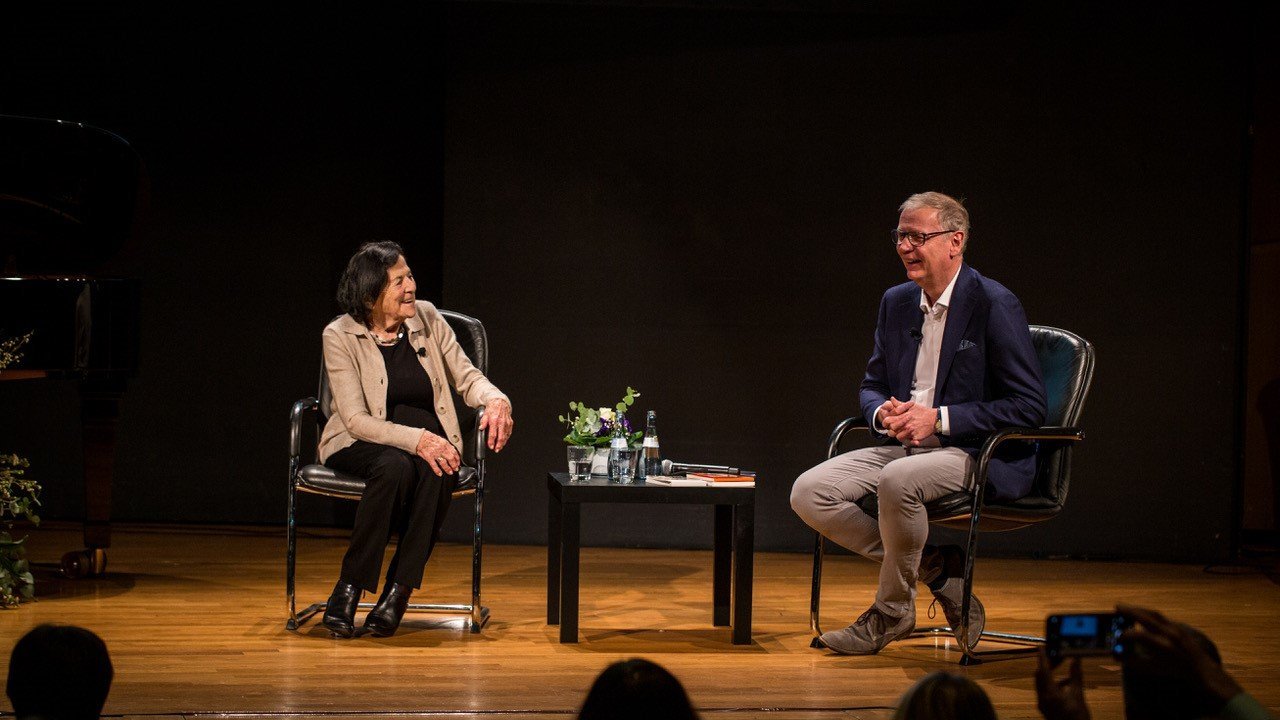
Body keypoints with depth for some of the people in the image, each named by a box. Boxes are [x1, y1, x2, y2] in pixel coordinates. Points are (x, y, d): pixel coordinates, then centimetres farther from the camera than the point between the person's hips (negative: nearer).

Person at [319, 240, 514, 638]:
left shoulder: (427, 318, 0)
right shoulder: (340, 336, -11)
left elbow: (467, 377, 5)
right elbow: (356, 419, -17)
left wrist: (496, 400, -19)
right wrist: (417, 440, -31)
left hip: (426, 432, 3)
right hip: (359, 443, -3)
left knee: (437, 471, -34)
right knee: (395, 466, -38)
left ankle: (398, 592, -27)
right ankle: (348, 589, -27)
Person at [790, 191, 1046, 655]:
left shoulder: (994, 305, -10)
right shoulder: (896, 302, 12)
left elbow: (1028, 406, -13)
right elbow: (872, 386, 20)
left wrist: (938, 419, -19)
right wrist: (885, 414, -7)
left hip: (981, 457, -7)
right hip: (905, 445, 8)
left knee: (897, 482, -37)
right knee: (808, 494, -13)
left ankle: (892, 611, -14)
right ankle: (933, 567, -2)